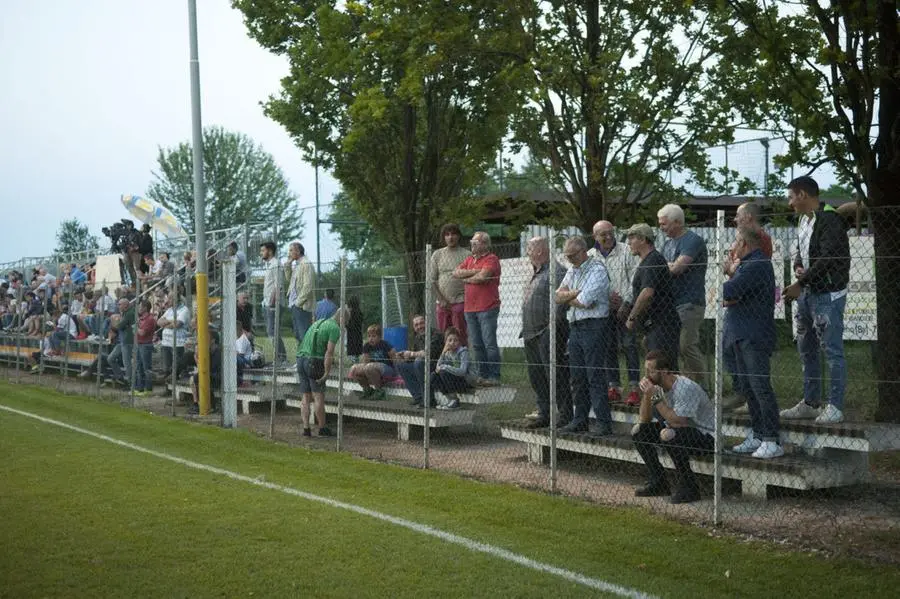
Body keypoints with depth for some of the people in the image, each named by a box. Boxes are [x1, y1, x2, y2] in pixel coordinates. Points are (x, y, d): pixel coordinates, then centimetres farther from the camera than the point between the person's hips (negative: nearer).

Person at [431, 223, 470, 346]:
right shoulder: (437, 255, 11)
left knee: (460, 336, -7)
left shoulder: (466, 255, 2)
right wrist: (441, 300, -1)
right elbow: (432, 280, 8)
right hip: (442, 303, 4)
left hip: (460, 302, -4)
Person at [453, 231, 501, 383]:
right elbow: (456, 273, 6)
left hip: (487, 308, -7)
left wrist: (465, 279, -1)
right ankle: (482, 375, 16)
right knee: (476, 345, 10)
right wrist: (473, 271, -7)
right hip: (470, 308, 7)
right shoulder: (469, 259, 18)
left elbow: (481, 277, -18)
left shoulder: (491, 259, -5)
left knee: (489, 344, -6)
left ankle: (494, 376, -2)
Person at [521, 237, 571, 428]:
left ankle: (565, 414, -1)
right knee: (536, 377, 12)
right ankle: (544, 414, 20)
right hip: (532, 333, 10)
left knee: (556, 376, -7)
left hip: (547, 333, -10)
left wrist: (553, 323, -21)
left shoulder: (556, 272, -12)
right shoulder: (536, 274, 20)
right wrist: (526, 328, 19)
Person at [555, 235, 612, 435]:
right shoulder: (572, 271, 18)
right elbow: (559, 296, 8)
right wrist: (575, 294, -10)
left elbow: (584, 301, -17)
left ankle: (604, 423, -8)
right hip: (575, 327, 8)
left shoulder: (597, 270, -9)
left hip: (593, 327, -8)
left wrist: (568, 298, 1)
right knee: (577, 377, 10)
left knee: (595, 376, -9)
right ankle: (580, 420, 16)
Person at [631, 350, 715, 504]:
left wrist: (656, 397, -28)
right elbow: (644, 420, 3)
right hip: (680, 428, 9)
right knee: (638, 430, -1)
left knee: (668, 435, -35)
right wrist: (647, 395, -13)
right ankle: (658, 483, 6)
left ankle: (688, 488, -21)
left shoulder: (686, 388, -26)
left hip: (706, 435, -9)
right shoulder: (658, 386, 0)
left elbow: (677, 422, -32)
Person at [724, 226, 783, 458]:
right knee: (748, 387, 13)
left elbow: (727, 292, -21)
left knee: (761, 387, -10)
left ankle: (771, 441, -10)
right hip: (742, 336, 11)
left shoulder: (756, 266, -15)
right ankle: (757, 436, 20)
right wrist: (729, 297, -1)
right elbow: (726, 296, 19)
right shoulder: (747, 265, 20)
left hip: (754, 337, -11)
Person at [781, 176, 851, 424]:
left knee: (832, 350, -5)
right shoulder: (804, 221, 15)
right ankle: (809, 403, 24)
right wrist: (798, 268, 0)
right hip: (806, 293, 10)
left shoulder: (829, 220, -15)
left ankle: (835, 407, 0)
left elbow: (827, 259, -22)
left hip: (827, 294, -10)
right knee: (806, 350, 15)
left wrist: (800, 284, -18)